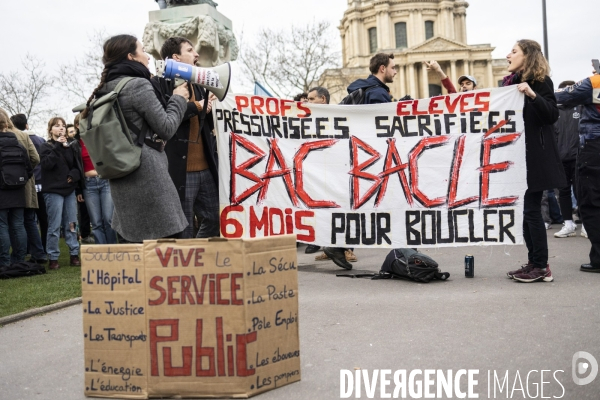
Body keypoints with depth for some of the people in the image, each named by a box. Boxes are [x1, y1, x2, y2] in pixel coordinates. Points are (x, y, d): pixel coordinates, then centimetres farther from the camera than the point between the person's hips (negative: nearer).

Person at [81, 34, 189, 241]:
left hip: (120, 177, 9)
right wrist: (178, 99, 7)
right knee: (168, 239, -6)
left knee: (133, 242, 11)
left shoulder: (106, 89, 14)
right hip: (146, 174, -9)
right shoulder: (138, 85, -9)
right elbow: (166, 129, -8)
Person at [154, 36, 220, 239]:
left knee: (213, 220, 12)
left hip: (206, 168, 7)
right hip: (180, 169, -7)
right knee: (183, 229, 0)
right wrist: (195, 107, -12)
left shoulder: (196, 85, 19)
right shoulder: (159, 84, -4)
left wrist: (207, 110, 2)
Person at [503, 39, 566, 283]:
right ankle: (533, 262, 16)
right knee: (524, 209, 9)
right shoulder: (509, 82, 13)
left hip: (534, 155, -7)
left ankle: (541, 267, 1)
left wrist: (532, 95, -25)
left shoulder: (539, 81, -6)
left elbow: (552, 115, -14)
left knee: (531, 210, -7)